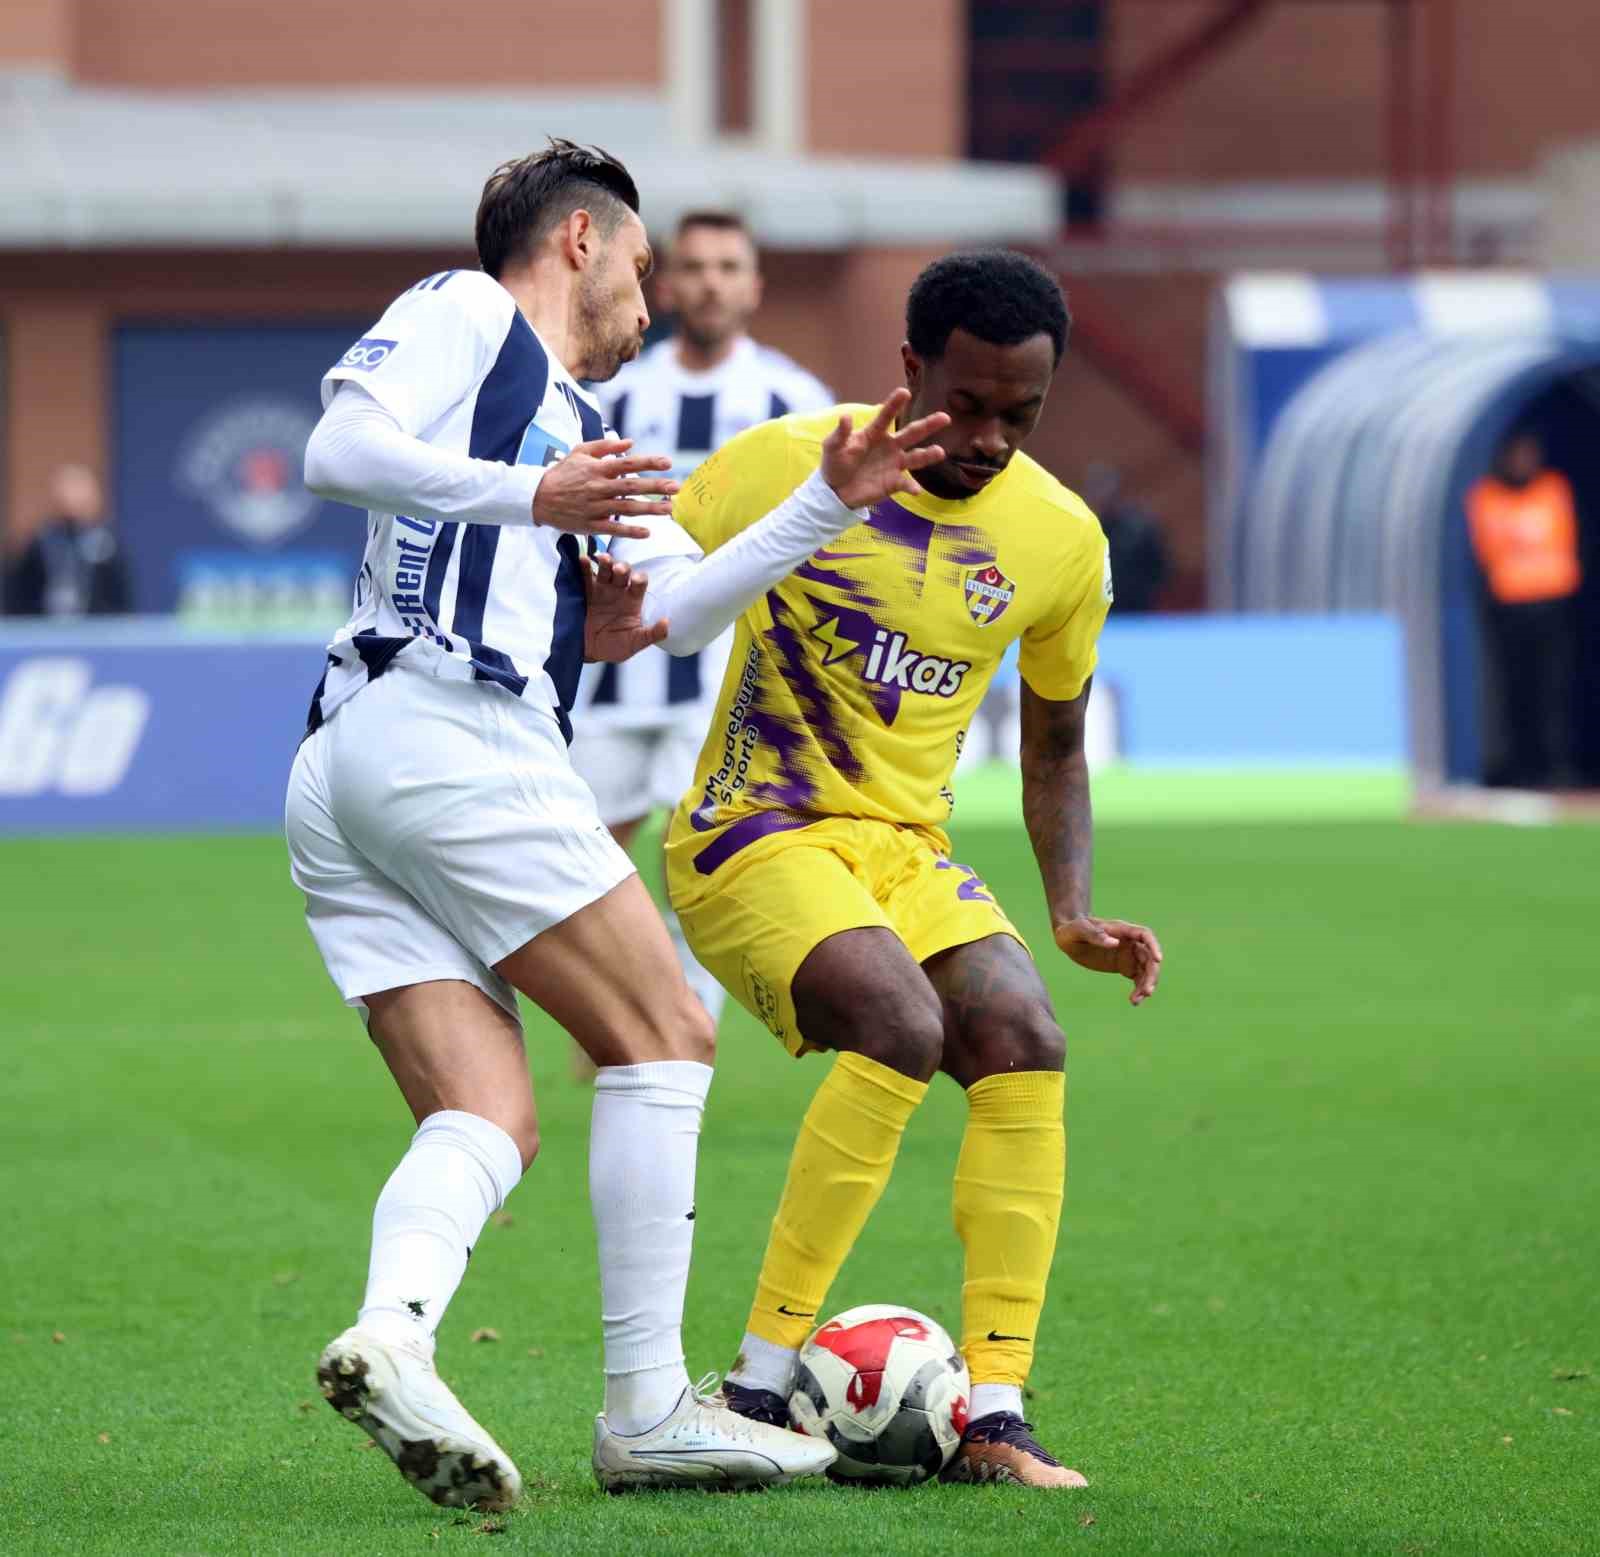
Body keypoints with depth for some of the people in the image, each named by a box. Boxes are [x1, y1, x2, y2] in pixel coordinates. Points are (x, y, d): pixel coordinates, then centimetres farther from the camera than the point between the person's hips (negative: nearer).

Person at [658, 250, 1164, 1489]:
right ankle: (761, 1378, -22)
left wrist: (1074, 911, 4)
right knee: (901, 1025, -30)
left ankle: (995, 1418, -18)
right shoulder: (785, 468, -11)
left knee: (1024, 1042, -21)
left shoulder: (1061, 539, 1)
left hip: (906, 851, 5)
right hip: (753, 835, -5)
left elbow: (1054, 746, 16)